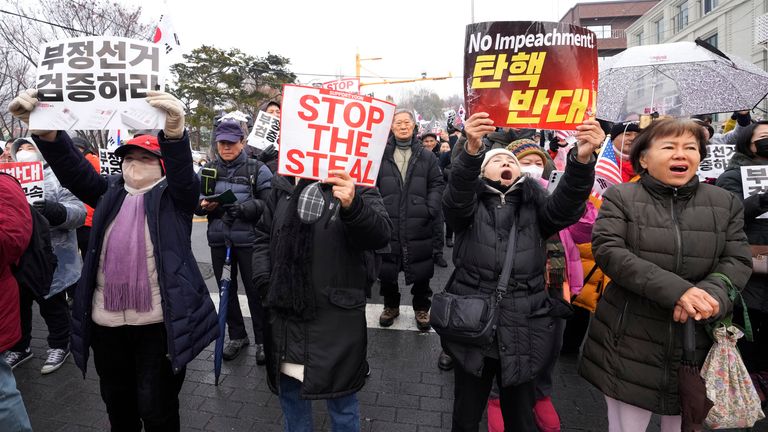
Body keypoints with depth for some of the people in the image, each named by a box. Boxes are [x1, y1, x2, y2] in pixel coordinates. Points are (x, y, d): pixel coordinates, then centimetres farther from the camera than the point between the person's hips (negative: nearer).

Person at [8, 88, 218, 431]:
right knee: (117, 402, 21)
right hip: (106, 321, 4)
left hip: (158, 321, -4)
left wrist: (174, 134, -42)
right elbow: (73, 168, -3)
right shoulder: (109, 192, 12)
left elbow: (183, 171, -20)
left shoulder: (173, 195, 0)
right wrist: (45, 131, -23)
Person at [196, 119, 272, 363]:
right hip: (219, 240, 4)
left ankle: (262, 340, 19)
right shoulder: (210, 169, 7)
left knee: (255, 291, 4)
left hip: (248, 240, -4)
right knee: (226, 290, 15)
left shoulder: (257, 169, -5)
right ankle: (237, 336, 32)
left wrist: (243, 207, -25)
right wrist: (203, 204, -14)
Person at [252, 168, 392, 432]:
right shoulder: (283, 186, 9)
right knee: (289, 390, 21)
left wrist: (353, 206, -40)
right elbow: (264, 236, 16)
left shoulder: (355, 185, -6)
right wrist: (264, 281, 2)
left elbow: (381, 234, -21)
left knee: (341, 398, 10)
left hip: (336, 317, -4)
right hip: (285, 314, 5)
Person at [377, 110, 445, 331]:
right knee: (387, 271, 11)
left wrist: (431, 210, -7)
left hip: (419, 226, 0)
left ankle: (422, 308, 31)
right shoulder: (381, 154, 3)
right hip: (387, 224, 0)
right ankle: (391, 306, 34)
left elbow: (437, 184, 6)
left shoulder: (426, 156, 6)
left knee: (421, 271, 9)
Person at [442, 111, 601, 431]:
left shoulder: (534, 203, 8)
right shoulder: (470, 201, 3)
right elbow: (455, 199, -19)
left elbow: (565, 207, -12)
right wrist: (472, 150, -38)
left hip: (521, 328, 2)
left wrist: (583, 158, -31)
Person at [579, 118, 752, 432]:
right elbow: (608, 251, -15)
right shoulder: (620, 197, -3)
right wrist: (676, 289, -24)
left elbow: (738, 261, 3)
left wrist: (711, 294, -20)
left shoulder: (725, 203, 7)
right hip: (630, 342, -3)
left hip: (697, 345, 3)